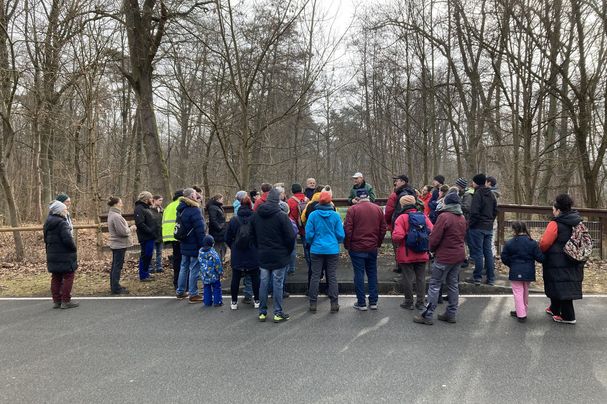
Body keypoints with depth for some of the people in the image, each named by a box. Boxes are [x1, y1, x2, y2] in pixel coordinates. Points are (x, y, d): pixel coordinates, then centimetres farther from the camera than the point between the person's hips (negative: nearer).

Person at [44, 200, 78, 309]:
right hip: (64, 256, -9)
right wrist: (74, 248, -7)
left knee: (56, 278, 15)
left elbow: (46, 239, 16)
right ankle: (66, 301, 3)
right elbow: (68, 239, -24)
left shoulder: (48, 223, 10)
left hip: (52, 256, 9)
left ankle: (56, 301, 21)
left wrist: (49, 250, 20)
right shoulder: (62, 223, -19)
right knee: (68, 277, 1)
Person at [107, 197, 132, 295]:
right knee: (117, 267, -3)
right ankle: (116, 288, 4)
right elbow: (123, 231, -23)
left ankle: (114, 286, 26)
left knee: (115, 266, 16)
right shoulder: (116, 216, -21)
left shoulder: (112, 214, 11)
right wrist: (130, 229, -6)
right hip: (120, 245, -10)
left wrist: (128, 229, 5)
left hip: (115, 244, 10)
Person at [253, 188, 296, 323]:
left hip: (262, 256, 4)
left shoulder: (256, 215, 2)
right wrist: (288, 251, 2)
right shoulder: (281, 216, -15)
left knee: (263, 283, 11)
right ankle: (278, 313, 10)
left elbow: (254, 235, 10)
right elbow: (290, 237, -14)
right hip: (279, 256, -4)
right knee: (277, 284, 3)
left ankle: (262, 312, 19)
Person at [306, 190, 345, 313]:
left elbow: (309, 234, -3)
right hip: (332, 249, 0)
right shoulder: (335, 215, -5)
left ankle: (313, 303, 11)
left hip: (316, 249, 0)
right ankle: (334, 304, 9)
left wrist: (311, 243, 17)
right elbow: (341, 235, -2)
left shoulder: (313, 215, -7)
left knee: (315, 276, 7)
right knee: (332, 276, 6)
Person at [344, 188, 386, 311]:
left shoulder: (352, 209, -8)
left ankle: (361, 303, 8)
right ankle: (373, 302, 17)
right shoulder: (378, 209, 4)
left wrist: (347, 245, 0)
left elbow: (347, 229, -10)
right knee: (372, 274, 12)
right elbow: (383, 228, 8)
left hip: (357, 248, -4)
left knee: (359, 274, 3)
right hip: (373, 248, 4)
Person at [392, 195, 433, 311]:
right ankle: (420, 303, 19)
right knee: (421, 278, 12)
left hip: (406, 255, -4)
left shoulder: (402, 218, -13)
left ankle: (409, 302, 16)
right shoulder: (424, 216, 1)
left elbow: (397, 236, -23)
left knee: (407, 278, 8)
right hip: (422, 254, 4)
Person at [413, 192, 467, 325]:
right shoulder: (462, 218, 8)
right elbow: (462, 236, 15)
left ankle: (427, 316, 1)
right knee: (453, 284, 15)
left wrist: (432, 249, 1)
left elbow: (435, 237, -16)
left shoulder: (444, 216, -17)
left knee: (434, 285, -2)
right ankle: (451, 314, 22)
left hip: (444, 257, -8)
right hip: (459, 255, 8)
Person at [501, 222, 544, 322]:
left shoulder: (510, 243, -10)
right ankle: (523, 311, 31)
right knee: (525, 292, 19)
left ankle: (521, 315, -1)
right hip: (528, 272, 4)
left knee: (518, 293, 2)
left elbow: (504, 258, -5)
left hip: (515, 272, -3)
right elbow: (540, 257, -5)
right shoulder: (533, 243, -4)